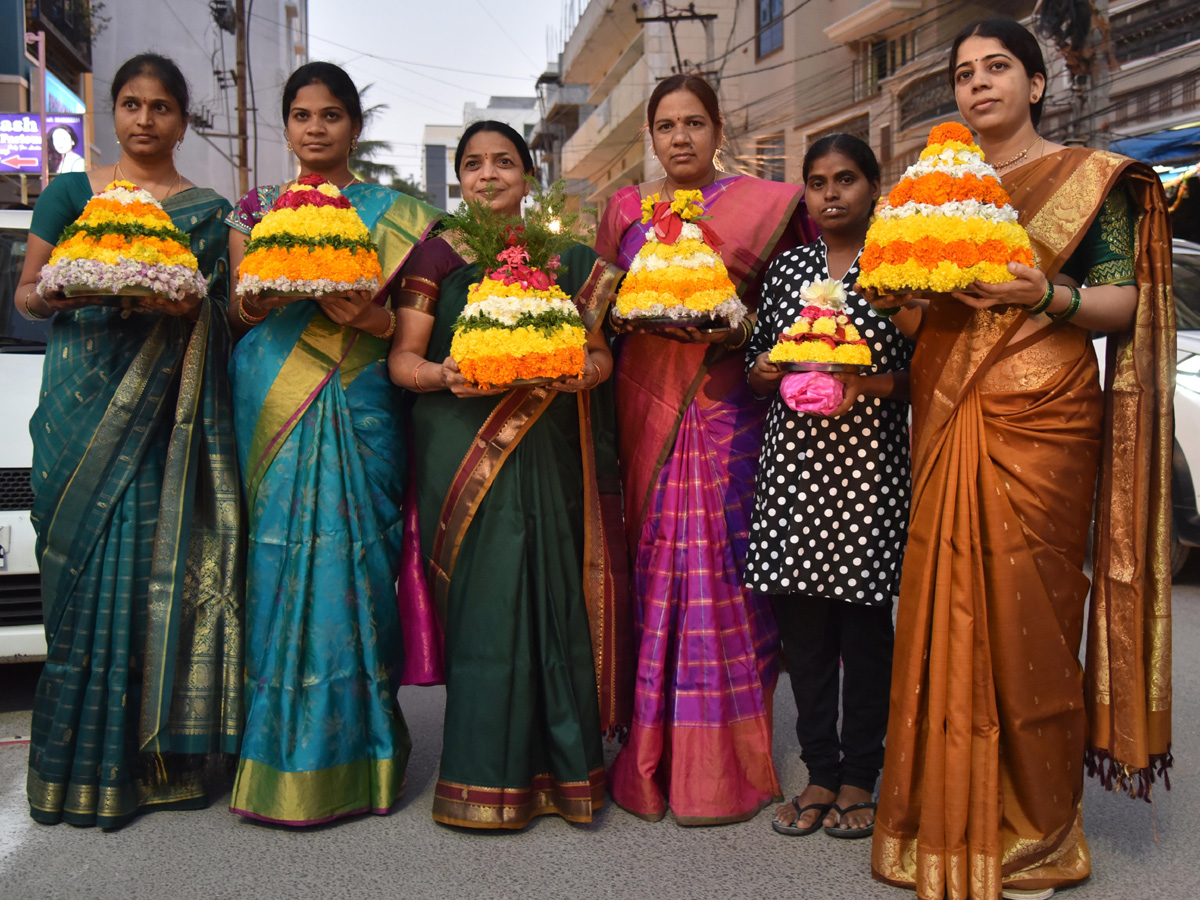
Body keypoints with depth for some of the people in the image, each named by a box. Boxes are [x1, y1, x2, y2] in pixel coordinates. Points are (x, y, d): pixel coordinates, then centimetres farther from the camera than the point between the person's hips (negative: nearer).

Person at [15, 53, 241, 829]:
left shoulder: (210, 211, 13)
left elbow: (228, 313, 12)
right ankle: (85, 766, 8)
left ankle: (158, 753, 6)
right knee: (87, 568, -3)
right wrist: (59, 291, -10)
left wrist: (191, 306, -9)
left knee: (159, 566, -4)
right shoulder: (71, 193, 12)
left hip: (168, 409, 0)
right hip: (83, 401, 0)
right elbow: (25, 296, 11)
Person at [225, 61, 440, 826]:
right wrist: (256, 299, -7)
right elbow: (234, 314, 15)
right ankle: (277, 755, 10)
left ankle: (349, 755, 7)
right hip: (271, 409, 2)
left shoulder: (393, 213, 9)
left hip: (356, 412, -2)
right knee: (277, 566, -1)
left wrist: (371, 317, -15)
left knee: (349, 562, -4)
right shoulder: (257, 209, 15)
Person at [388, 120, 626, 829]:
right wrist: (445, 376, -16)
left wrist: (586, 370, -8)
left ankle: (561, 763, 14)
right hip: (464, 448, -2)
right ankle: (487, 777, 9)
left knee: (552, 596, 0)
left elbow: (599, 351, 14)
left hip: (548, 450, 2)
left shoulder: (567, 259, 15)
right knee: (483, 601, -3)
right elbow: (403, 358, 4)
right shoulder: (438, 256, 8)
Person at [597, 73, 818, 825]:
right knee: (653, 560, 1)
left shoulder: (762, 205, 6)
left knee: (721, 559, -5)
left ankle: (723, 764, 5)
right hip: (647, 398, 3)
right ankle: (653, 755, 12)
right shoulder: (626, 208, 15)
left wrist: (735, 328, -12)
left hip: (725, 402, -2)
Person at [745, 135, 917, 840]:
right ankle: (820, 773, 19)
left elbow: (923, 374, 0)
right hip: (794, 459, 3)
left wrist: (866, 384, -16)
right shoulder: (787, 267, 14)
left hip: (870, 463, -3)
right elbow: (758, 373, 17)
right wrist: (768, 371, -4)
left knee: (864, 622, 2)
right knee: (800, 617, 5)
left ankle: (860, 779, 16)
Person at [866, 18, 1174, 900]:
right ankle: (951, 823, 16)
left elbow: (1124, 302, 0)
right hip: (947, 421, 4)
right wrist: (895, 288, -1)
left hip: (1039, 425, -4)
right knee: (946, 612, 3)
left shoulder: (1089, 177, 5)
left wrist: (1049, 296, -18)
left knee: (1025, 615, -4)